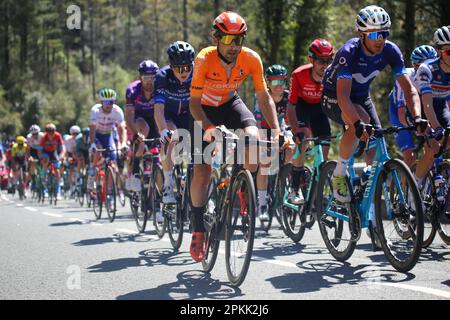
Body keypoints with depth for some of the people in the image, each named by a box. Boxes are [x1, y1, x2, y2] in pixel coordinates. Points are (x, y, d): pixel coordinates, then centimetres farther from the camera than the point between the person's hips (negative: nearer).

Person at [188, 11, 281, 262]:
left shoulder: (251, 59, -24)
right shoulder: (205, 59, -30)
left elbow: (264, 96, -15)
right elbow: (194, 102, -29)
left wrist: (276, 129, -28)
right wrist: (208, 127, -47)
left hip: (231, 103, 2)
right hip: (204, 109, -2)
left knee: (254, 139, -29)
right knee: (202, 171, -10)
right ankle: (198, 230, 5)